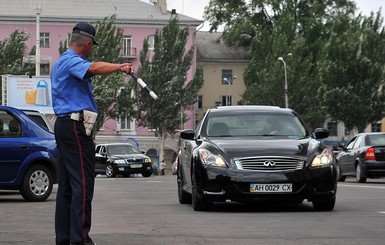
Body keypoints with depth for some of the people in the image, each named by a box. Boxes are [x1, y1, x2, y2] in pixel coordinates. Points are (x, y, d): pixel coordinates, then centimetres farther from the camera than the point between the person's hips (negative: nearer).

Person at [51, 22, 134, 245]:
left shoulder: (62, 63, 22)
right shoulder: (71, 61, -12)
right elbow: (94, 68, -32)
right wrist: (120, 67, -43)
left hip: (64, 125, 11)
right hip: (75, 127, -11)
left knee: (67, 185, 10)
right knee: (83, 184, -13)